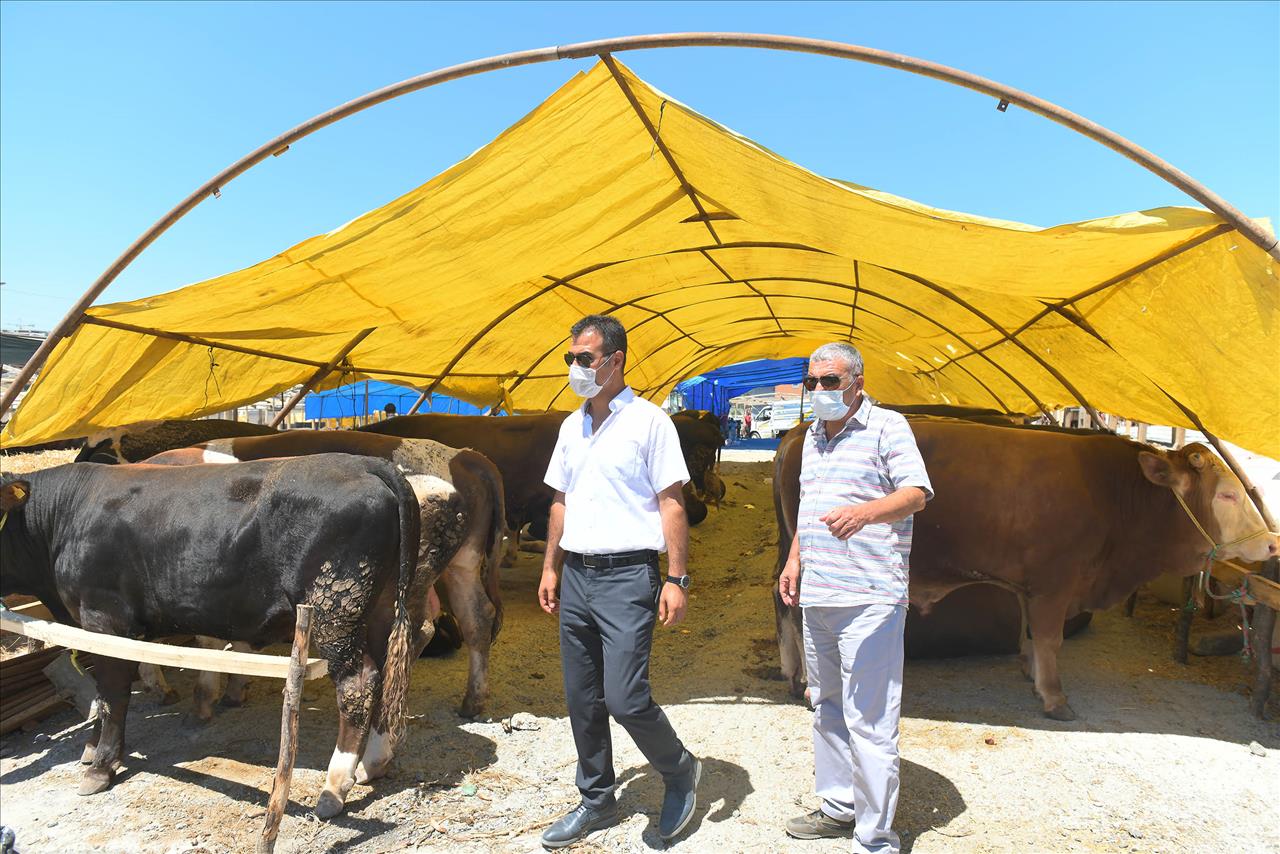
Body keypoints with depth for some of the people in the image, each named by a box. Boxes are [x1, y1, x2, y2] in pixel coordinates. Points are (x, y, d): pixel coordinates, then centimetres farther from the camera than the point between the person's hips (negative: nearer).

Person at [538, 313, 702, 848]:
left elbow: (672, 505, -9)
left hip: (627, 576, -6)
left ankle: (681, 772, 20)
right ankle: (597, 801, 31)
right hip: (576, 577, 7)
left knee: (625, 698, -9)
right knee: (582, 701, 13)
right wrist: (550, 568, 15)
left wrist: (677, 579, -13)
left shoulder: (648, 421, -7)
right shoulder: (572, 426, 13)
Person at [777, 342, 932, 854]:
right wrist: (794, 560, 18)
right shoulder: (813, 435, 17)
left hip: (869, 599, -8)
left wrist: (864, 512, -35)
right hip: (817, 596, 8)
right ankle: (839, 807, 33)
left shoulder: (887, 427, -6)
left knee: (868, 720, -5)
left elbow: (917, 493, -17)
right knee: (827, 707, 18)